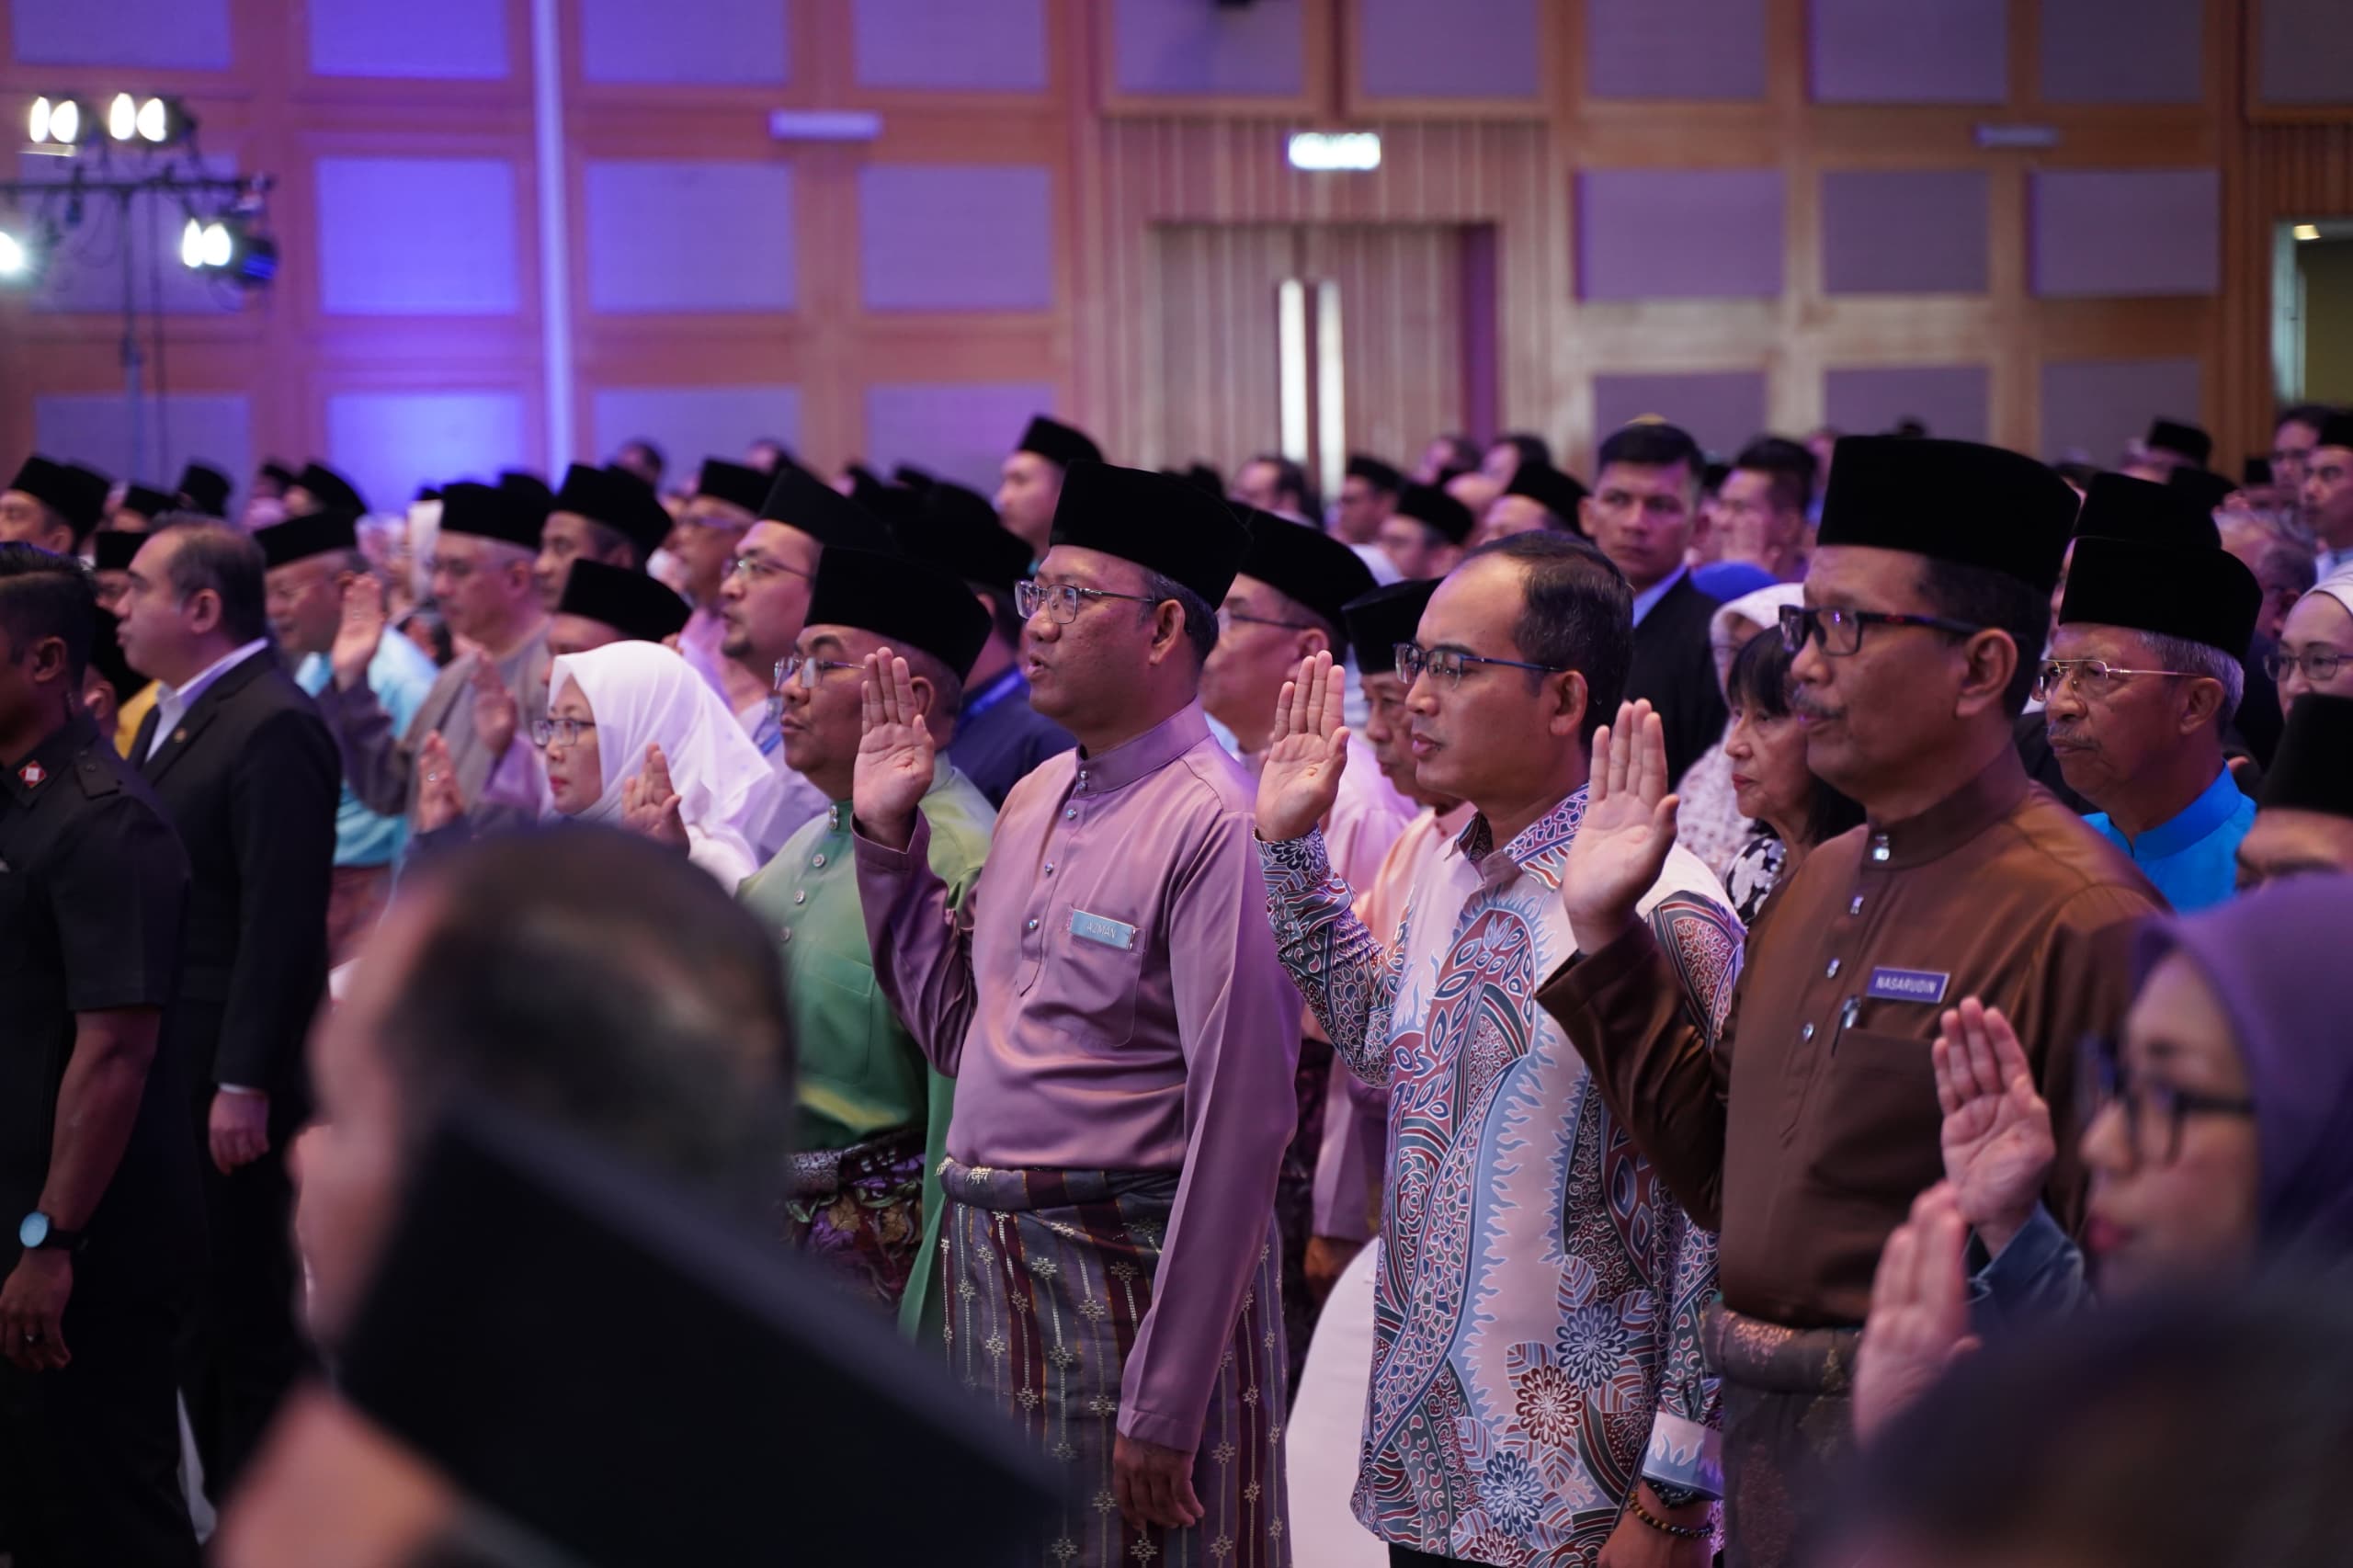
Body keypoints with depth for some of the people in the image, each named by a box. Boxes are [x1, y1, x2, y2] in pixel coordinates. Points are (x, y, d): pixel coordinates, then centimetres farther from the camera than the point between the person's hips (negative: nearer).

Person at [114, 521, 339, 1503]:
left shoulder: (272, 728, -18)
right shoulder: (172, 713, 14)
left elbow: (281, 922, -22)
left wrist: (242, 1085, -22)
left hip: (231, 1078, -10)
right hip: (167, 1068, 10)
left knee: (247, 1314, 0)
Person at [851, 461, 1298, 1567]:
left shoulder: (1213, 822, -16)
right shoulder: (1032, 800, 10)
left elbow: (1238, 1126, -19)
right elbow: (956, 1032, 16)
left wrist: (1165, 1406, -19)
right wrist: (889, 836, 8)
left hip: (1133, 1271, -8)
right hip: (995, 1268, 8)